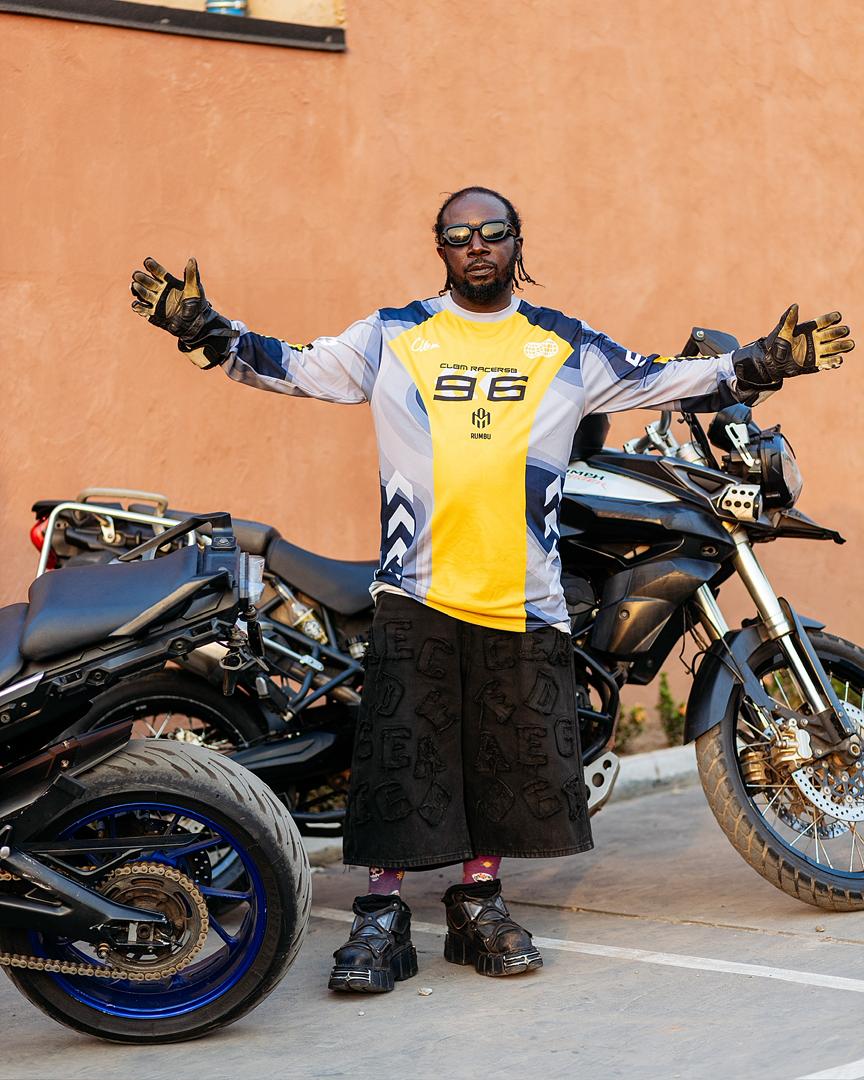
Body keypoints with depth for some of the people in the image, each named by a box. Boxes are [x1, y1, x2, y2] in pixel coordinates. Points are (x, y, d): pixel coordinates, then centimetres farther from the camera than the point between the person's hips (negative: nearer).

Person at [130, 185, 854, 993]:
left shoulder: (567, 347, 13)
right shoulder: (389, 338, 9)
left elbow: (668, 381, 16)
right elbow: (290, 367, 10)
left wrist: (766, 362, 8)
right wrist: (200, 327, 0)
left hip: (523, 596, 2)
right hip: (414, 592, -2)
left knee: (511, 760, 7)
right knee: (398, 758, -3)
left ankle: (480, 903, 24)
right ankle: (382, 917, 7)